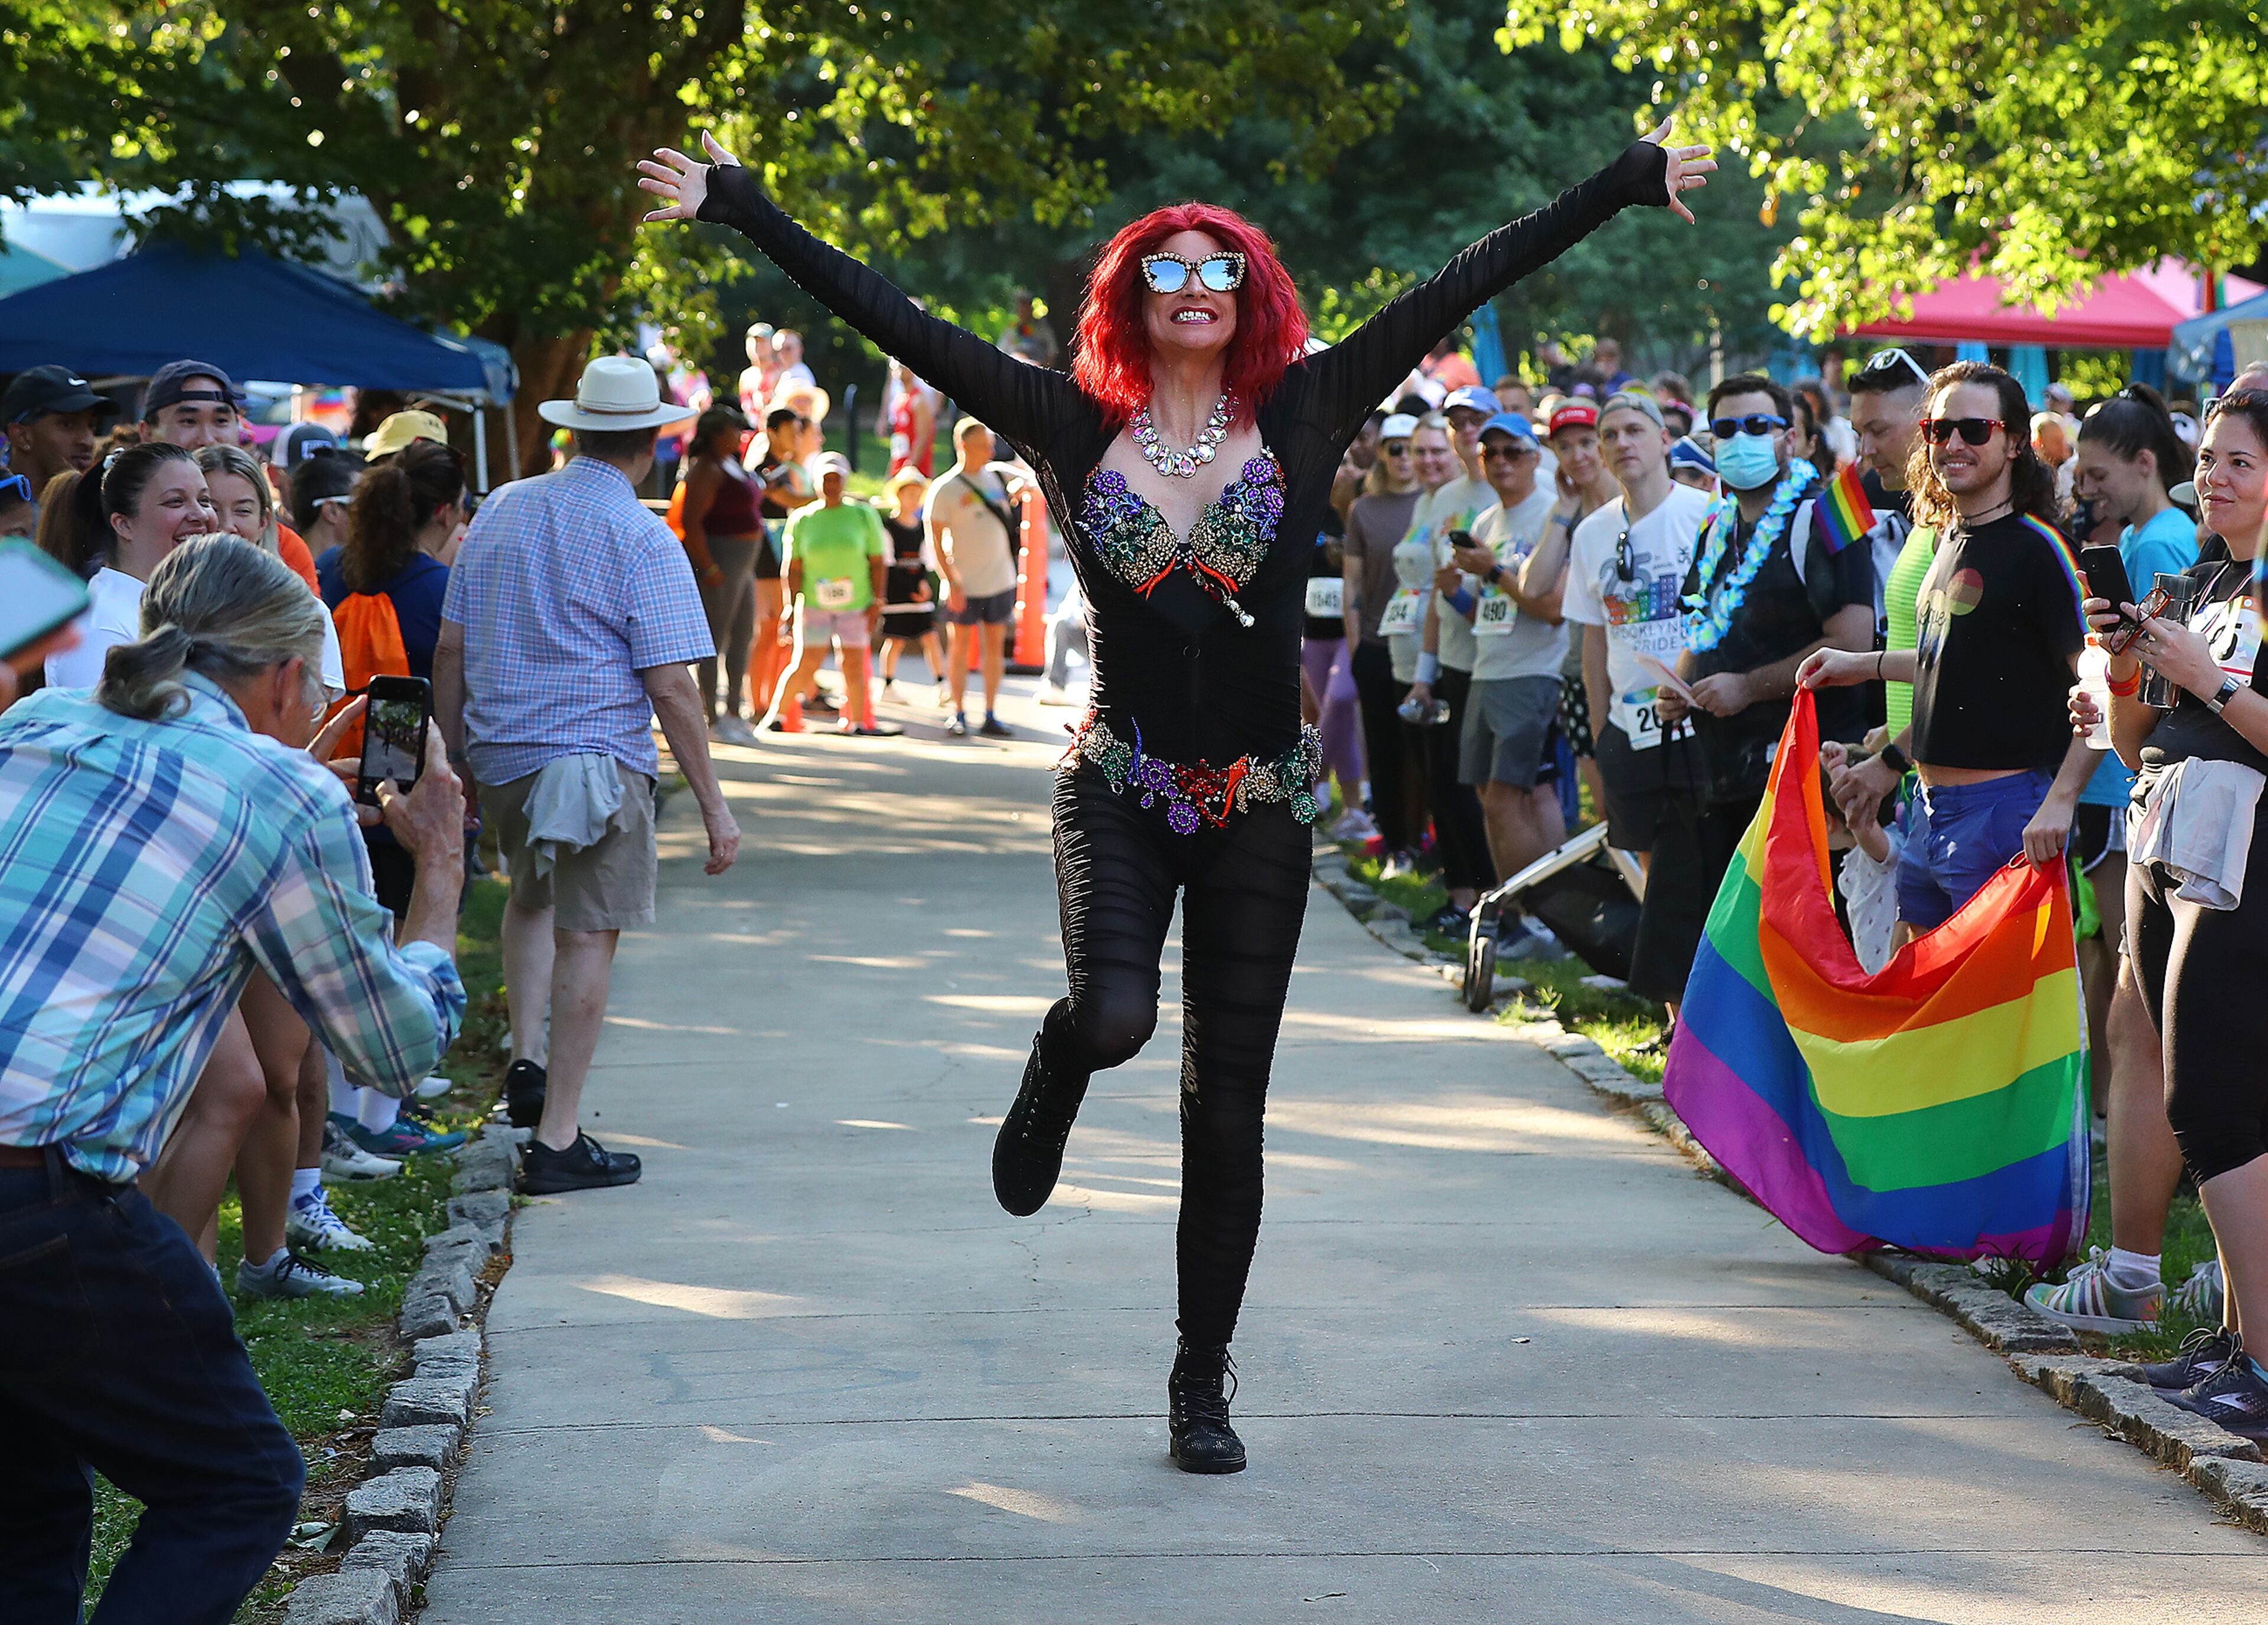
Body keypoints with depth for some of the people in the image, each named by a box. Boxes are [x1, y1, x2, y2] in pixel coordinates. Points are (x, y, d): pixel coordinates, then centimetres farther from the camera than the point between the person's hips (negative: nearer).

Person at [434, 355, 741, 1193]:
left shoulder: (500, 510, 7)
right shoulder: (643, 540, -10)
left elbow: (449, 649, 10)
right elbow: (670, 686, -13)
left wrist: (454, 755, 20)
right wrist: (714, 807, -9)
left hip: (499, 757, 6)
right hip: (599, 761, -6)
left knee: (535, 895, 29)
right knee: (586, 936, 1)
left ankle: (527, 1056, 14)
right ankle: (557, 1138, 2)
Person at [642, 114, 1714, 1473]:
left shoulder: (1300, 418, 1)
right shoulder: (1077, 428, 0)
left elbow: (1463, 290, -1)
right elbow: (901, 325, -1)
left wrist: (1629, 185, -1)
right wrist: (739, 210, -2)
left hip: (1259, 810, 1)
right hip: (1122, 788, -1)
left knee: (1228, 1109, 6)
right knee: (1115, 1017, -28)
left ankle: (1203, 1387, 20)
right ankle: (1057, 1073, 12)